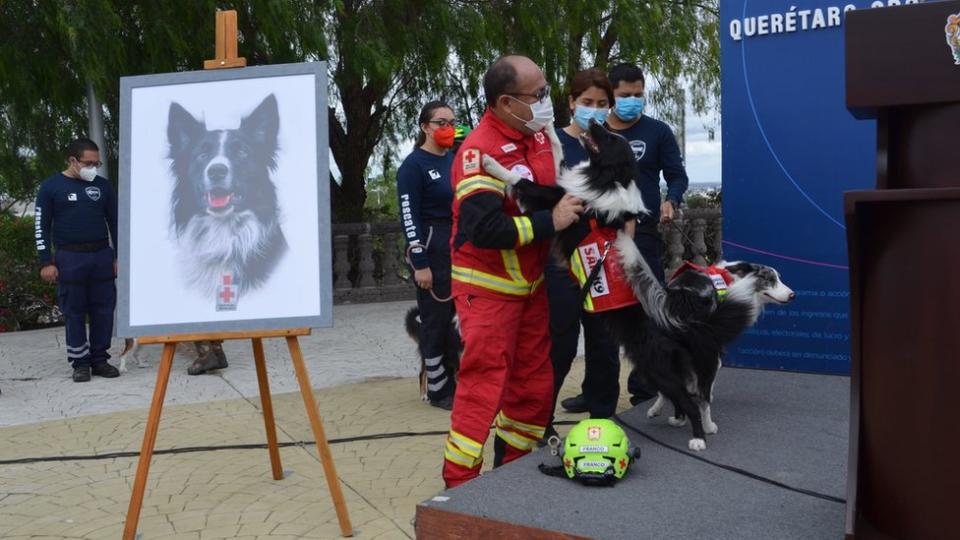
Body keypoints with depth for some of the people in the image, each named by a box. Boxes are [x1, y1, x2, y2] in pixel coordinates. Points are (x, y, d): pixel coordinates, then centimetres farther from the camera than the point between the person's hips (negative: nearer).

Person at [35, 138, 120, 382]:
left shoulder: (103, 186, 9)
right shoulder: (51, 186, 1)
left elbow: (115, 222, 13)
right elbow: (41, 226, 1)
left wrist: (120, 257, 7)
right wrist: (46, 262, -5)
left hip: (102, 255, 3)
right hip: (69, 258, -3)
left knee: (103, 309, 3)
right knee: (74, 312, 2)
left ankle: (100, 359, 14)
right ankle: (80, 363, 10)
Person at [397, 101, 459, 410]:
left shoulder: (456, 160, 13)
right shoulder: (413, 165, -7)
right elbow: (409, 217, -12)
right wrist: (420, 263, -18)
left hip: (462, 248, 7)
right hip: (432, 250, -7)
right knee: (436, 320, 1)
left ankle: (458, 381, 21)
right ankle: (438, 389, 12)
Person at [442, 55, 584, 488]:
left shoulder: (538, 134, 3)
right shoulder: (479, 151, -23)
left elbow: (556, 188, 23)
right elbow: (485, 229, -32)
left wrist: (576, 203, 2)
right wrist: (550, 221, -25)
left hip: (531, 282, 8)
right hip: (488, 286, -8)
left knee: (534, 381, 14)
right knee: (483, 383, -6)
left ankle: (513, 468, 29)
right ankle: (459, 481, 5)